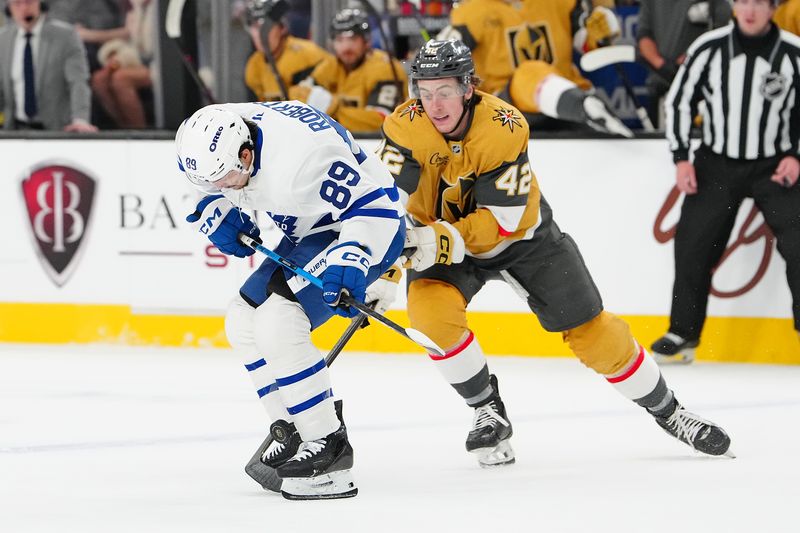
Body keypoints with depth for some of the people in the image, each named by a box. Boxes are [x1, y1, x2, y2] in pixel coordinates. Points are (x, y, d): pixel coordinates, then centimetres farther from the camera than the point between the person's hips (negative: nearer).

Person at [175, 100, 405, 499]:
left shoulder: (298, 156, -37)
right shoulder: (215, 136, -11)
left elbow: (375, 203, -31)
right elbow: (210, 189, 13)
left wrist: (350, 259, -40)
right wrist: (218, 214, -5)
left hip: (367, 228, -10)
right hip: (310, 233, 10)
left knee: (277, 320, -23)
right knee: (244, 321, 11)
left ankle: (328, 447, -18)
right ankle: (293, 435, 18)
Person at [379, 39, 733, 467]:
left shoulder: (505, 127, -29)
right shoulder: (405, 127, -24)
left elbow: (502, 218, -29)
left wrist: (448, 239, -43)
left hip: (521, 234, -1)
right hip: (440, 237, 1)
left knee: (590, 329, 1)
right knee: (429, 309, -28)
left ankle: (667, 411, 22)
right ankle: (488, 413, -8)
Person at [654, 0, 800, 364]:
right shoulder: (708, 49, -8)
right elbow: (679, 101, 2)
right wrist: (681, 159, -3)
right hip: (717, 164, 1)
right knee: (692, 246, 0)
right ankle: (683, 334, 15)